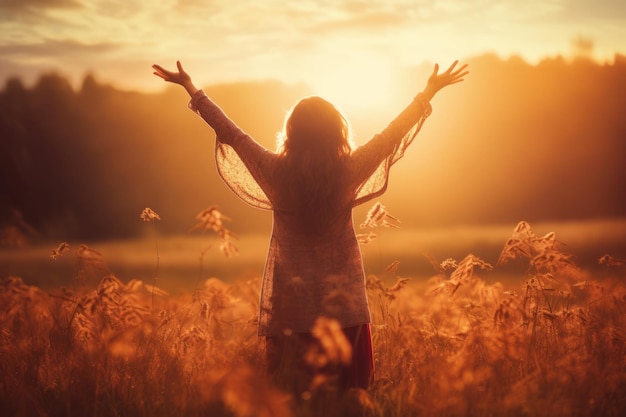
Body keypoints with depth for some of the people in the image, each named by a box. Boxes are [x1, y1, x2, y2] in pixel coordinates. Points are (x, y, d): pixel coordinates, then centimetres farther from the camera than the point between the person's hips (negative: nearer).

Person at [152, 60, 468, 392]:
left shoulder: (275, 171, -11)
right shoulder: (349, 172, -11)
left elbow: (229, 131, -2)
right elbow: (392, 133, -1)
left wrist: (191, 88, 9)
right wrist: (429, 92, 10)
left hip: (289, 306, 0)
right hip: (343, 305, 0)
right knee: (348, 391, 9)